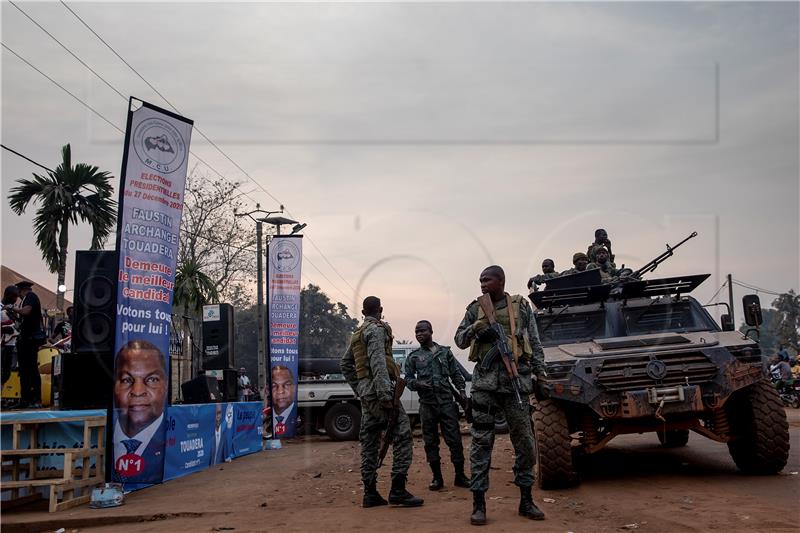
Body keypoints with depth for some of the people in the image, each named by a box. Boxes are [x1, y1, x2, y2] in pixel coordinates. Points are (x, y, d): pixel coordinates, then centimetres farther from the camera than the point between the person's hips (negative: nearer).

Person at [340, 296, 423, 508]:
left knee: (370, 442, 9)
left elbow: (345, 364, 26)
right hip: (377, 388, -10)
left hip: (366, 393, 10)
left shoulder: (357, 334, 21)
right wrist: (385, 394, -24)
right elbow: (378, 363, -19)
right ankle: (398, 490, -15)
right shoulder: (376, 329, -7)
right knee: (403, 435, -10)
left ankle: (370, 493, 10)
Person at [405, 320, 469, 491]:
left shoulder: (445, 352, 11)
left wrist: (461, 390, -1)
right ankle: (437, 477, 12)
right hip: (427, 404, 1)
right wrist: (417, 383, -11)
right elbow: (408, 378, 9)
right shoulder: (413, 357, 10)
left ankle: (460, 475, 8)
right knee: (430, 442, 3)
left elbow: (456, 374, 13)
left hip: (447, 402, 0)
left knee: (454, 439, -1)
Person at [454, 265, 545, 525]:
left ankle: (526, 500, 17)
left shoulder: (521, 306, 7)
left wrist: (540, 375, 4)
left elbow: (535, 344, 9)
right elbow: (459, 339, 11)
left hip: (516, 378, 0)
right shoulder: (475, 308, 10)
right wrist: (475, 329, -9)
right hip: (485, 379, 0)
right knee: (481, 441, -1)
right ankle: (479, 503, 4)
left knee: (524, 441, 4)